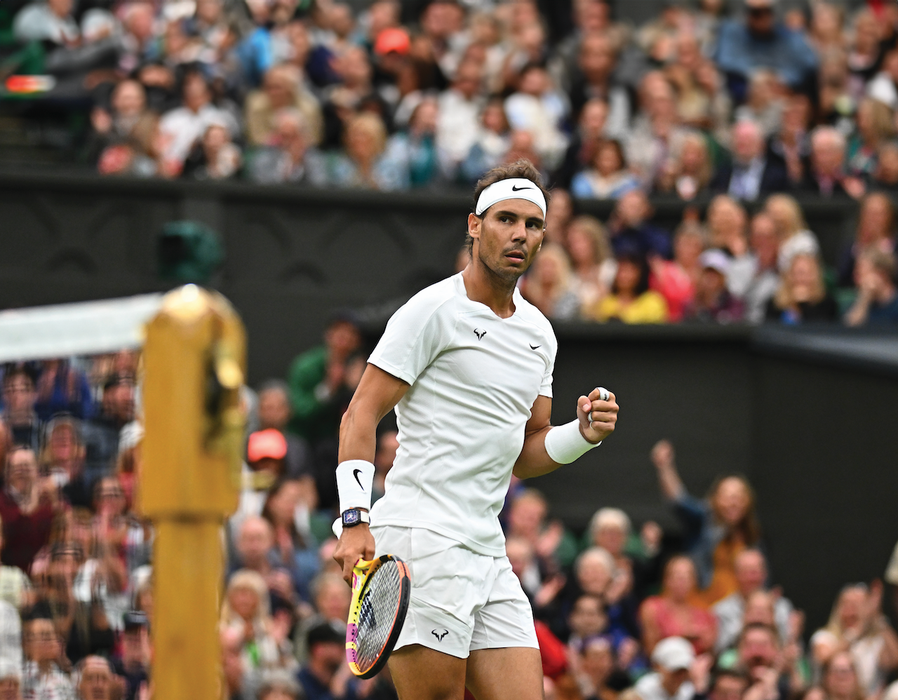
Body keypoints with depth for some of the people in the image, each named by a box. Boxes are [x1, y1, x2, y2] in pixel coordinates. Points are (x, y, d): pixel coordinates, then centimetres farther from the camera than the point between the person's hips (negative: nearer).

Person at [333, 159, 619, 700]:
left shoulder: (539, 333, 17)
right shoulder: (434, 310, -5)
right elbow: (361, 416, -8)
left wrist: (584, 433, 2)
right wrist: (356, 519, -19)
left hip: (488, 552, 8)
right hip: (421, 536, -8)